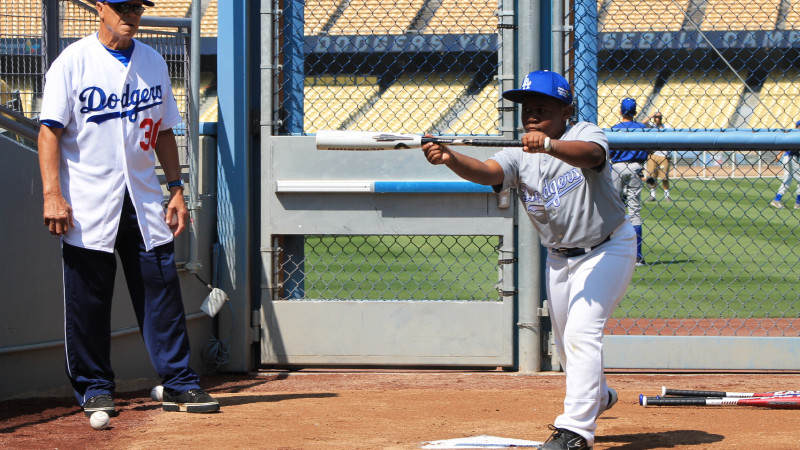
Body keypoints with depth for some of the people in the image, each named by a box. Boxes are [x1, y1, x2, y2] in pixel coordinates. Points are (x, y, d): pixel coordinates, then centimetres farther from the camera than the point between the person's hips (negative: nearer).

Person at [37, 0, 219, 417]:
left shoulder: (153, 62, 12)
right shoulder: (72, 62, -3)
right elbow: (50, 132, -8)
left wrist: (176, 188, 10)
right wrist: (52, 195, -17)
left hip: (144, 202, 4)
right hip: (88, 205, -4)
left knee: (162, 292, 1)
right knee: (87, 300, 0)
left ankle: (179, 384, 6)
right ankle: (94, 387, 12)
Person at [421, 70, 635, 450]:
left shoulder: (584, 135, -17)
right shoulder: (519, 155, -7)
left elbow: (591, 154, -42)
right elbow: (487, 172, -27)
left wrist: (549, 146, -62)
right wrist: (449, 159, -48)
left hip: (607, 249, -6)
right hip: (559, 257, 6)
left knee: (582, 331, -20)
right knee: (565, 341, 18)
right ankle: (597, 396, 48)